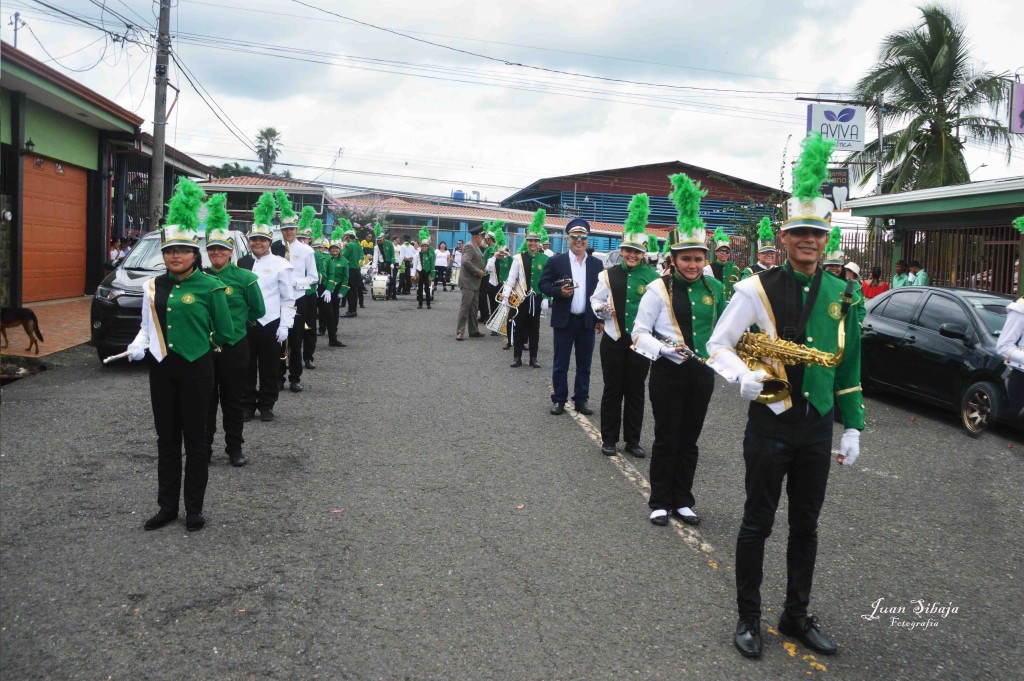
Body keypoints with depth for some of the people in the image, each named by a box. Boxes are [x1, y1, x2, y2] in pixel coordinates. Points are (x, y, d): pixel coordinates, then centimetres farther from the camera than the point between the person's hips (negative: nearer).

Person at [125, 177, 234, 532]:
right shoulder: (152, 286, 6)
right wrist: (139, 345, -4)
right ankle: (167, 506, 24)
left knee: (195, 440, 5)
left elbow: (225, 332, -2)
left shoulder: (210, 286, -8)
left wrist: (200, 343, 6)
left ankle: (194, 509, 17)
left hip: (196, 369, -4)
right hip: (162, 369, 5)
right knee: (166, 440, 12)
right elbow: (147, 326, 15)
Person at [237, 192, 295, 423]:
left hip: (270, 324, -3)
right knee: (246, 366, 8)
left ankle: (266, 405, 19)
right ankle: (247, 405, 19)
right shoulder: (242, 263, 6)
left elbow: (288, 298, -3)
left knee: (269, 367, 7)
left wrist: (285, 326, -9)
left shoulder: (280, 264, -3)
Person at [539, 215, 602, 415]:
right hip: (564, 320, -2)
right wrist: (559, 291, -19)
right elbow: (544, 285, 0)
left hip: (588, 321, 2)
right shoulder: (555, 261, -1)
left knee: (584, 364, 9)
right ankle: (559, 400, 15)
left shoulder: (597, 264, 6)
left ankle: (581, 400, 19)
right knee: (560, 363, 5)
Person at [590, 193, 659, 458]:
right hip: (613, 341, 0)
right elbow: (595, 300, 8)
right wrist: (602, 309, -12)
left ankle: (633, 440, 21)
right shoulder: (608, 275, 0)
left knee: (635, 392, 9)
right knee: (612, 390, 8)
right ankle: (609, 439, 18)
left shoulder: (653, 277, -4)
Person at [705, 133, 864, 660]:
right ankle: (748, 617, 20)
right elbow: (718, 345, -6)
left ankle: (796, 616, 30)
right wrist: (743, 375, -27)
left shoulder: (841, 295, 5)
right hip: (770, 423, -4)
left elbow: (849, 366, 11)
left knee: (806, 526, 15)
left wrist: (853, 426, 9)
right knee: (758, 522, 5)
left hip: (817, 427, 5)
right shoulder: (758, 288, -9)